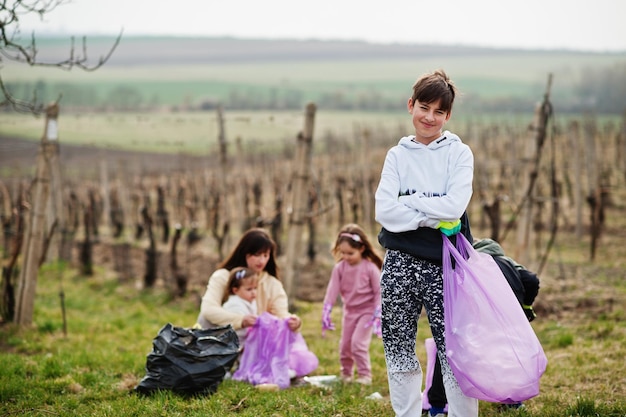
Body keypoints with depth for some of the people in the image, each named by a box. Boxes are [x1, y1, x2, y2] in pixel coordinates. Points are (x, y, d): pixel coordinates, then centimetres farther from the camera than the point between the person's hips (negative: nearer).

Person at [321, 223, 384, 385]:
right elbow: (333, 289, -8)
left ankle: (364, 375, -5)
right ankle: (346, 373, 29)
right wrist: (326, 311, -13)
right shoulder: (339, 268, -7)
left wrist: (377, 314, -16)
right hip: (349, 311, 5)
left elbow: (379, 291, -12)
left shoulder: (370, 268, -18)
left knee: (358, 342, -17)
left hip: (366, 311, -5)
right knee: (345, 345, 11)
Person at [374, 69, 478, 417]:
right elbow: (384, 211, -6)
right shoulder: (398, 155, 9)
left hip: (444, 264, -3)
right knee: (399, 351, 8)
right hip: (401, 263, 3)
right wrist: (433, 217, -13)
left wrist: (407, 201, -8)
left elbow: (453, 207, -13)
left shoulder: (459, 153, 3)